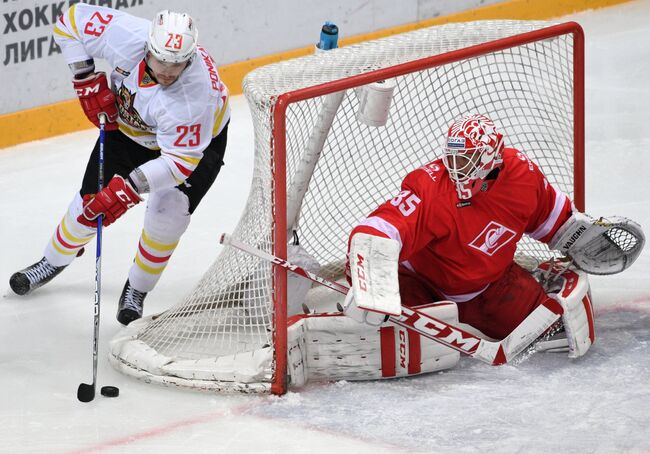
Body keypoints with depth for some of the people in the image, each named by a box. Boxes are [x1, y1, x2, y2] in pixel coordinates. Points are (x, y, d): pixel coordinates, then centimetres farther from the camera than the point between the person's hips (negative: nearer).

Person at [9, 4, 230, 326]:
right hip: (128, 125, 4)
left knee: (168, 213, -20)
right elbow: (70, 21, -19)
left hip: (199, 138, -4)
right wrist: (86, 81, -21)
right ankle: (53, 262, 34)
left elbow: (179, 160, -39)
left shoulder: (194, 96, -43)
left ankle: (136, 291, 3)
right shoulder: (125, 35, -35)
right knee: (91, 202, 6)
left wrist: (130, 187, -46)